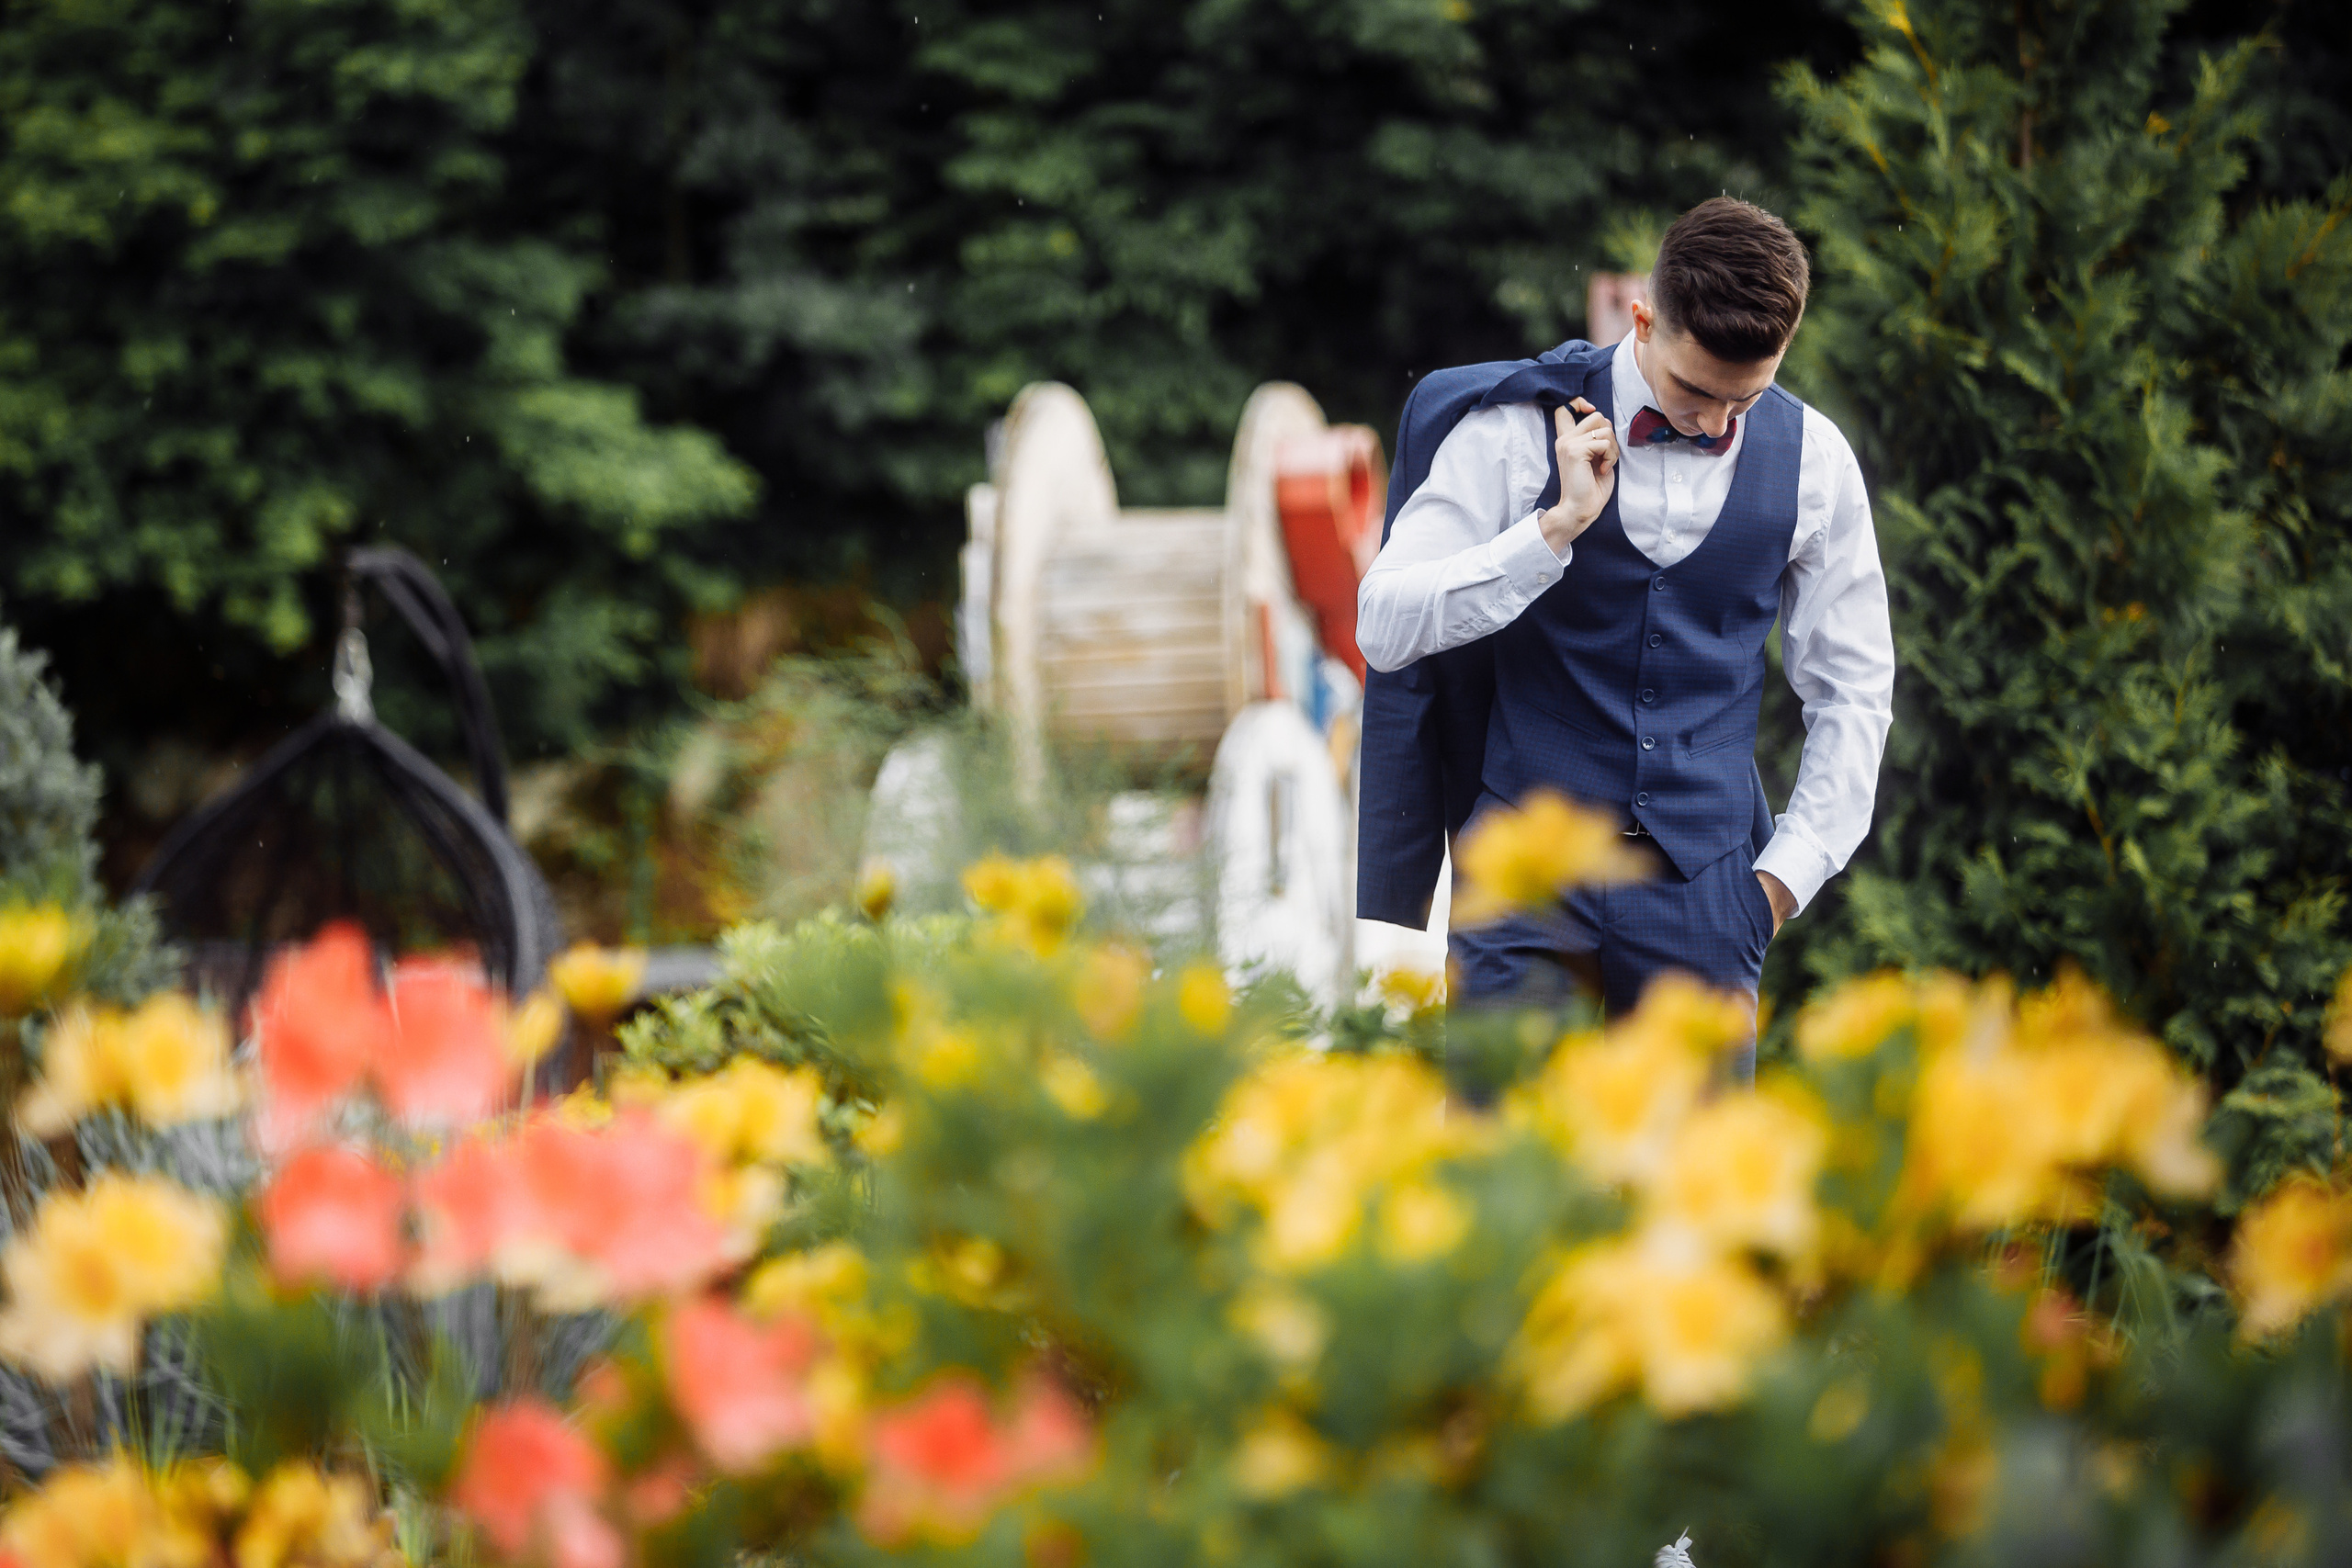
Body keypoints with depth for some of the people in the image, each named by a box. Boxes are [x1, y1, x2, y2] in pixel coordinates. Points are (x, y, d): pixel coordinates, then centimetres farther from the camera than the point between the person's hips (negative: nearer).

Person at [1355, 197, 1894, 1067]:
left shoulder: (1812, 458, 4)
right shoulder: (1521, 429, -4)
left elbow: (1853, 687, 13)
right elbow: (1383, 627, -7)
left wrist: (1787, 872, 6)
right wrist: (1557, 526, -16)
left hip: (1702, 880, 2)